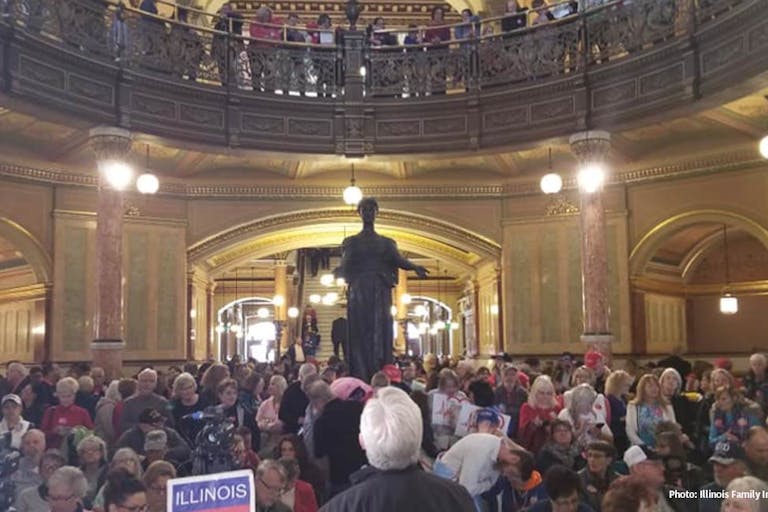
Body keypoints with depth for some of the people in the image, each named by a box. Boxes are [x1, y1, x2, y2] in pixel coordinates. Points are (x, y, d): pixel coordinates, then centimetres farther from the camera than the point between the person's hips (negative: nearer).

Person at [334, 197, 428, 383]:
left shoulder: (386, 242, 16)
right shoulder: (351, 242, 14)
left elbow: (398, 260, -1)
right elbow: (345, 266, 0)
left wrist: (415, 267, -22)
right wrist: (336, 272, -24)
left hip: (380, 293, 1)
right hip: (359, 293, -1)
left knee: (381, 335, -6)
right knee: (359, 335, -7)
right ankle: (360, 381, -8)